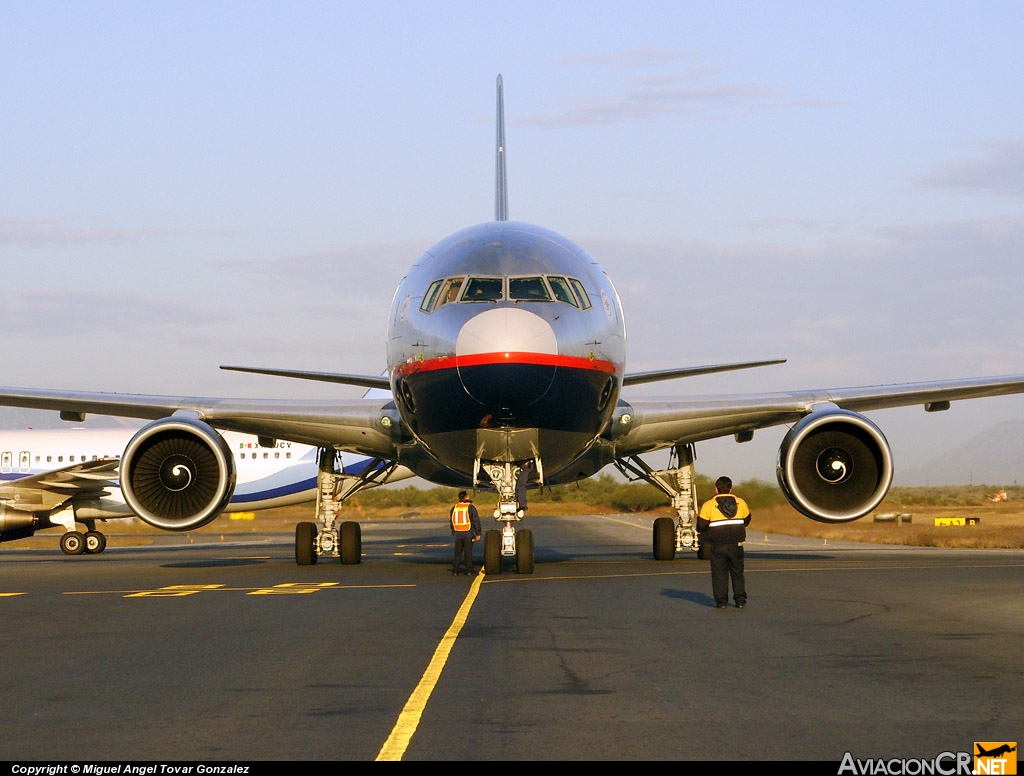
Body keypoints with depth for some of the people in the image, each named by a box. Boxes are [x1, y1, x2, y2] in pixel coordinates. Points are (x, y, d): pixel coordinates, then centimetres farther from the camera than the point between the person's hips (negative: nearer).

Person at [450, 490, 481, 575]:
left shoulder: (454, 508, 8)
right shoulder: (470, 508, -8)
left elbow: (452, 521, 17)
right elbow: (476, 521, -8)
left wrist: (453, 533, 26)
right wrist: (478, 533, -2)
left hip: (458, 533, 4)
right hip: (468, 533, -4)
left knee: (457, 552, 10)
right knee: (468, 552, -1)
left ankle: (455, 570, 9)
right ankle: (469, 570, 0)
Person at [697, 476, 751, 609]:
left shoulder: (709, 505, -7)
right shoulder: (740, 503, 2)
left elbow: (701, 525, -6)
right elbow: (746, 521, 15)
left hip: (717, 545, -2)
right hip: (736, 544, 2)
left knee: (719, 573, 4)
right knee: (737, 573, 12)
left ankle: (721, 601, 1)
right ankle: (740, 600, 9)